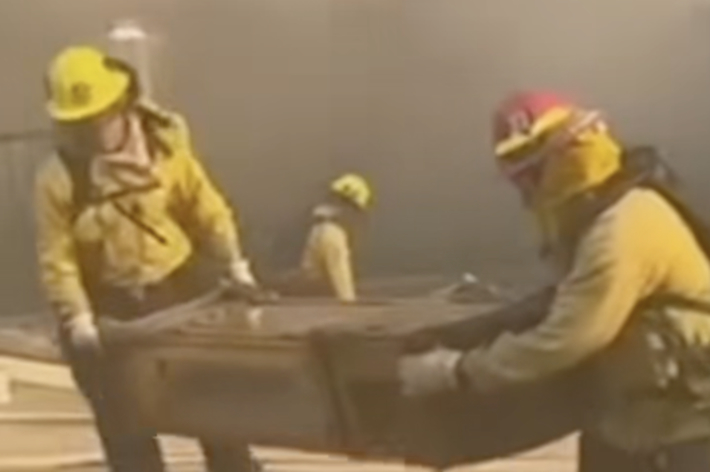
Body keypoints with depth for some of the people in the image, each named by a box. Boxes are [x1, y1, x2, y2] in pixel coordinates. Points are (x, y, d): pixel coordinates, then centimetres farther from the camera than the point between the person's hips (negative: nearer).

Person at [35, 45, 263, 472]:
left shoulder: (164, 143, -10)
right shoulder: (57, 178, -14)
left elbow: (206, 207, -4)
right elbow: (57, 257, -12)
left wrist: (234, 264, -5)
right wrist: (77, 318, -18)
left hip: (182, 287, 1)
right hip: (113, 308, -1)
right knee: (126, 425, 4)